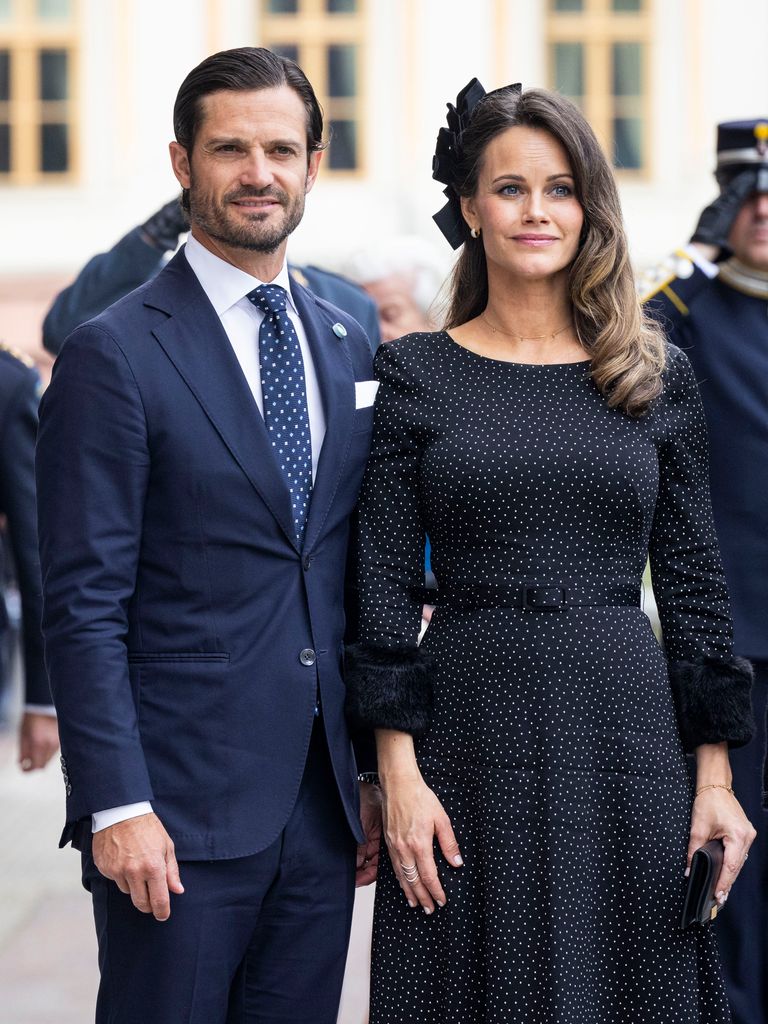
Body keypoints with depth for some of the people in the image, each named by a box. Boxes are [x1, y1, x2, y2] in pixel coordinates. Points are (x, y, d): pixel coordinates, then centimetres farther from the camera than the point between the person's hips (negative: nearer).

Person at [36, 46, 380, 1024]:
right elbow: (83, 604, -11)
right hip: (180, 809, -5)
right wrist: (118, 806, -16)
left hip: (322, 806, 6)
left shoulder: (347, 346, 12)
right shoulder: (114, 354, -7)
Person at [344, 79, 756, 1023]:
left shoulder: (658, 376, 6)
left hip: (626, 733, 1)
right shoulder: (414, 374, 2)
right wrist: (399, 776, -8)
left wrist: (715, 782, 2)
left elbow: (694, 585, 7)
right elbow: (385, 587, -1)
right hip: (469, 739, -1)